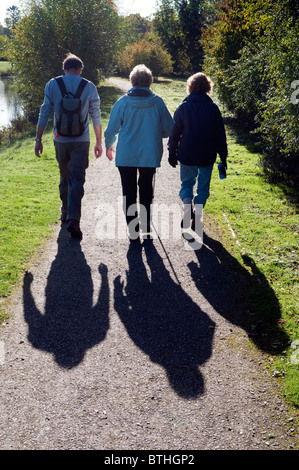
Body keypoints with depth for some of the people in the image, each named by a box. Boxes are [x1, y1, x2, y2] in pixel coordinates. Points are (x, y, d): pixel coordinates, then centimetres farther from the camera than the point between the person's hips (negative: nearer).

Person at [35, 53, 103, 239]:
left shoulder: (52, 85, 1)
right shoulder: (89, 87, -1)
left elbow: (45, 113, 0)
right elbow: (96, 117, 0)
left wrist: (38, 139, 5)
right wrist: (99, 142, 8)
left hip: (61, 140, 2)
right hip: (81, 141, -2)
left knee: (65, 178, 19)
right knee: (77, 180, -3)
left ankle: (66, 213, 30)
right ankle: (73, 219, -16)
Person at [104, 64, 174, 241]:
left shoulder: (123, 102, -7)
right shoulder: (158, 102, -5)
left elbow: (112, 128, 0)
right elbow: (169, 129, -1)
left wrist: (108, 145, 19)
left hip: (125, 156, -1)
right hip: (150, 155, 1)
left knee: (129, 193, 9)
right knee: (146, 192, 16)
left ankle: (133, 231, 9)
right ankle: (146, 229, 22)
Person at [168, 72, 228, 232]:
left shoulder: (183, 107, -4)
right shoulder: (213, 108, -2)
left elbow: (175, 133, -1)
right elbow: (220, 135, 1)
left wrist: (172, 153, 9)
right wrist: (223, 156, 8)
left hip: (187, 155, 0)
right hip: (207, 157, 0)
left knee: (186, 183, 15)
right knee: (203, 186, 13)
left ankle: (187, 207, -10)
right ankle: (197, 216, 13)